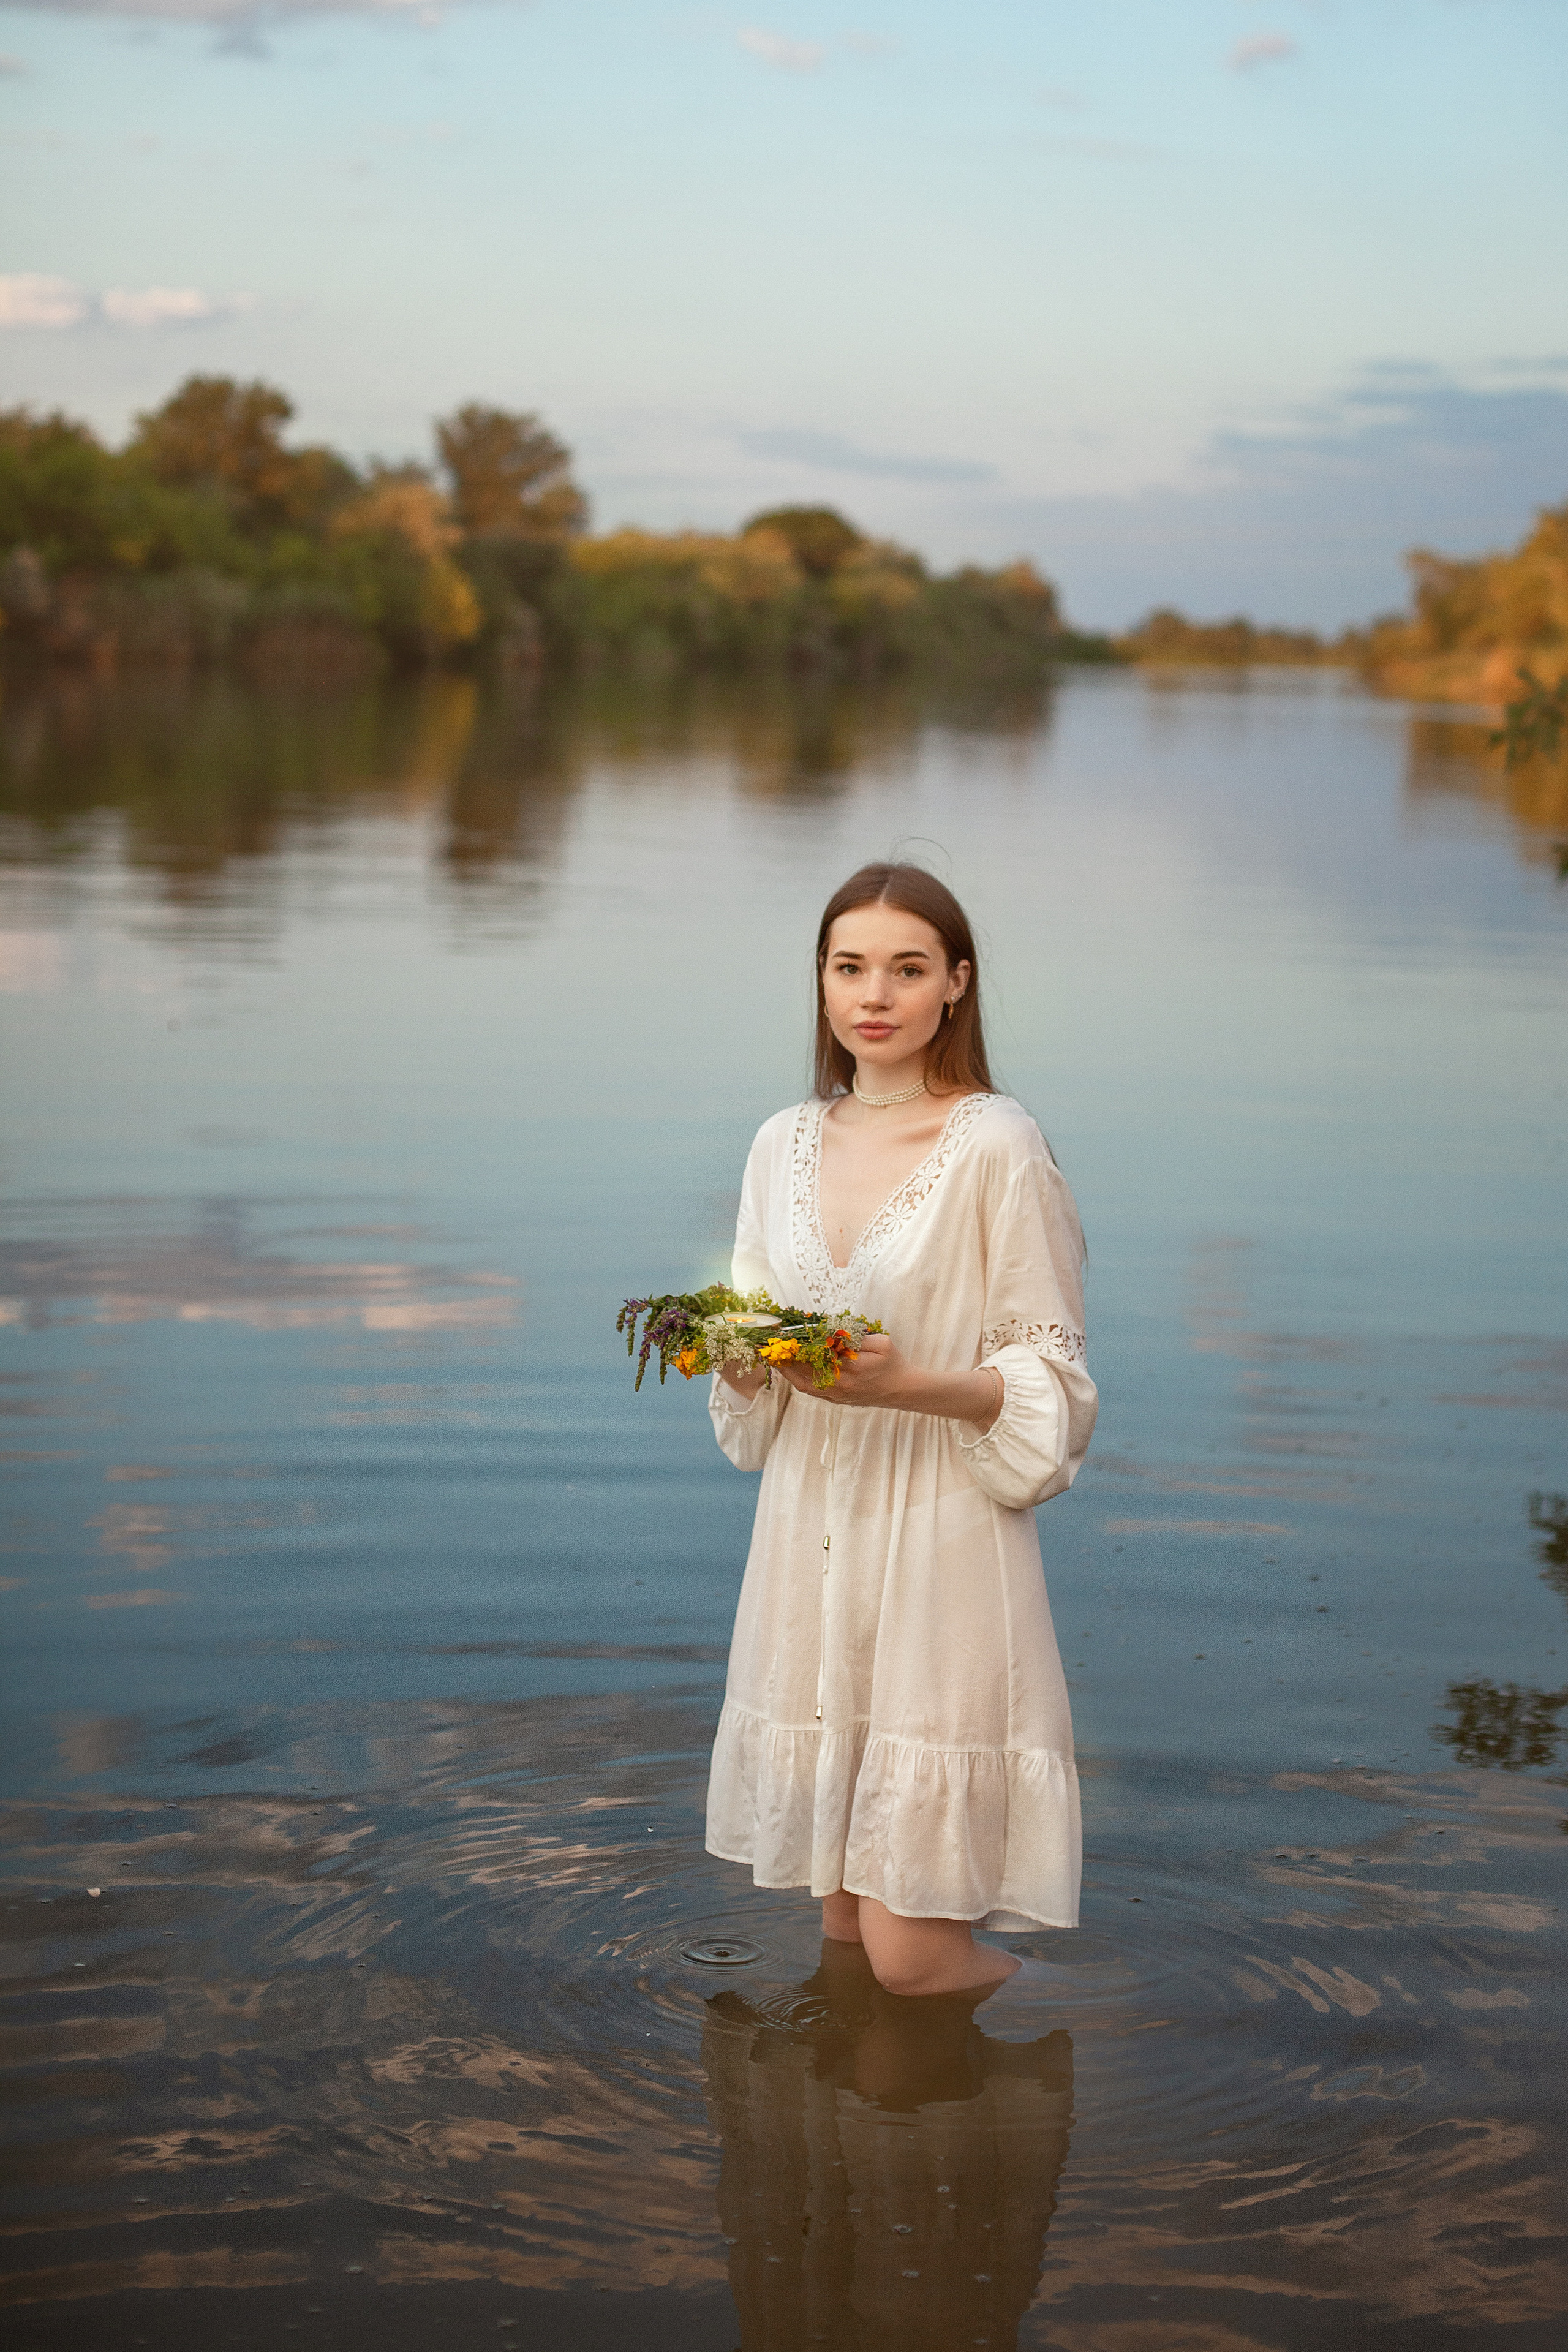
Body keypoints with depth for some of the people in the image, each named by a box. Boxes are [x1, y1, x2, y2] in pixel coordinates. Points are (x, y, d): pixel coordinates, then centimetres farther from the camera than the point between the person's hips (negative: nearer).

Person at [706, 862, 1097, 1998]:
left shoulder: (999, 1147, -8)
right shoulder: (785, 1145, 10)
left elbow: (1050, 1379, -7)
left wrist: (907, 1384, -23)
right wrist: (735, 1353, -5)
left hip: (943, 1548, -5)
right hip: (811, 1536, 5)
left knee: (912, 1952, -5)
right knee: (841, 1931, 10)